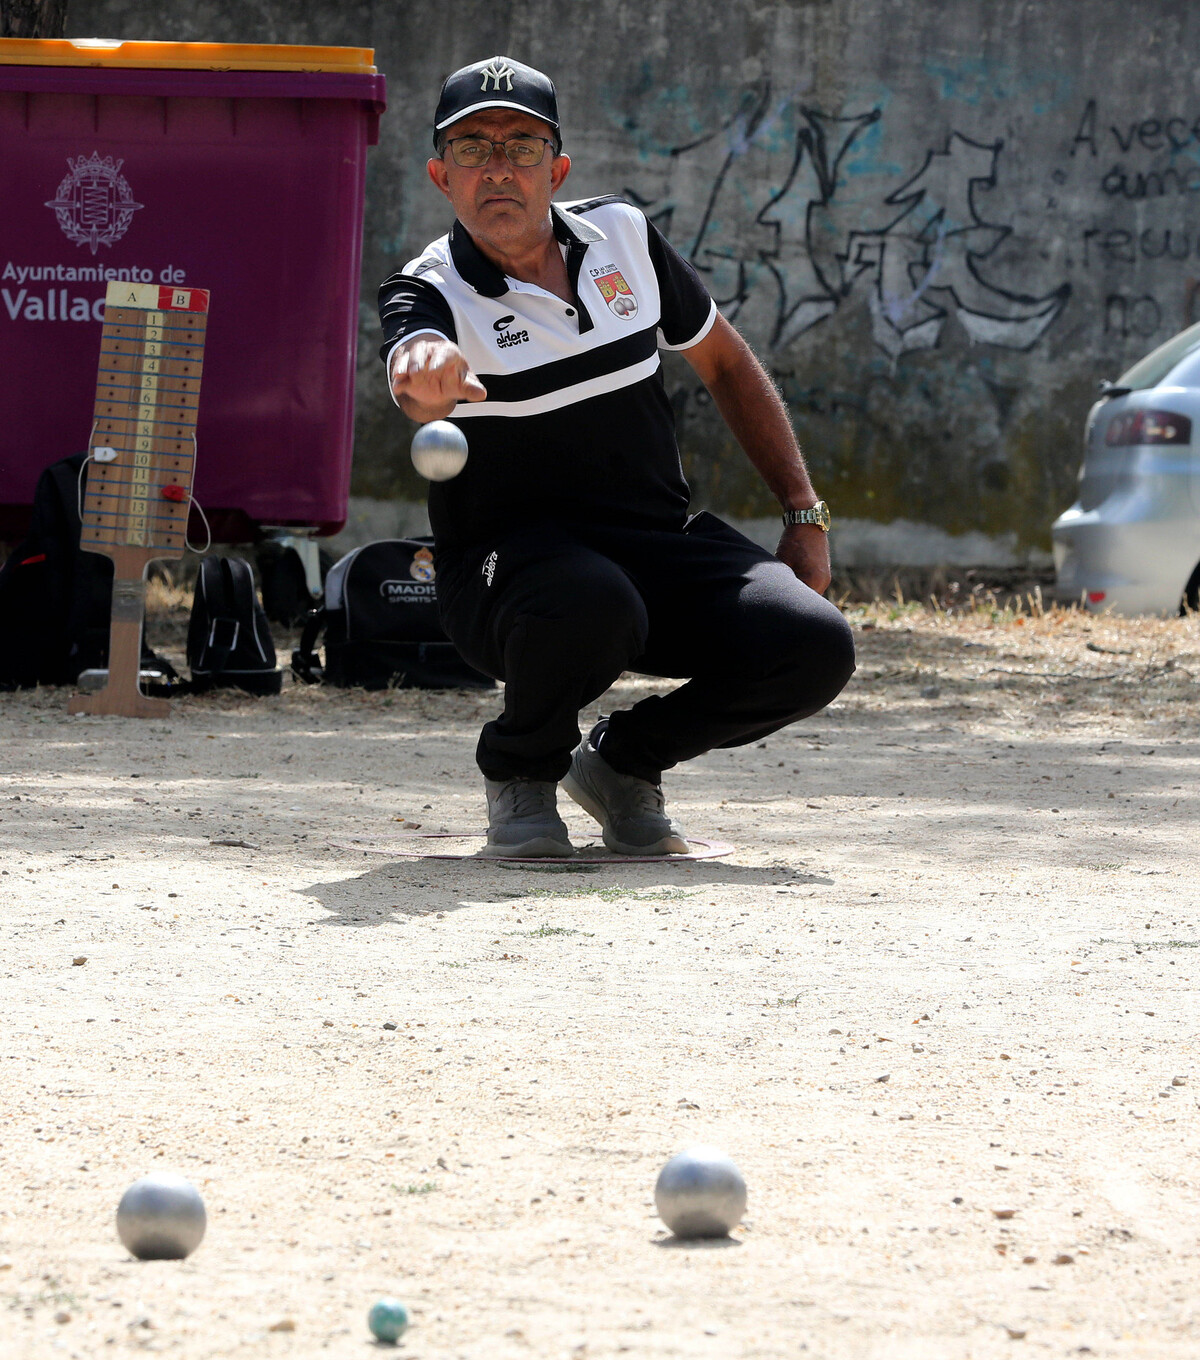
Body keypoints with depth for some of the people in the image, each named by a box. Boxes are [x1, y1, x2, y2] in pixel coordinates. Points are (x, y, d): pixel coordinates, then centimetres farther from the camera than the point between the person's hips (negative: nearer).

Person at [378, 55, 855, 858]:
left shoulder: (622, 237, 4)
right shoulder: (431, 293, -11)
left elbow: (725, 363, 17)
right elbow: (420, 391, -36)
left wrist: (805, 517, 12)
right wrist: (426, 373, -62)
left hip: (663, 543, 5)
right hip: (509, 552, -4)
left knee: (815, 647, -21)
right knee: (589, 606, -40)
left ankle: (628, 759, 7)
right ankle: (522, 771, -6)